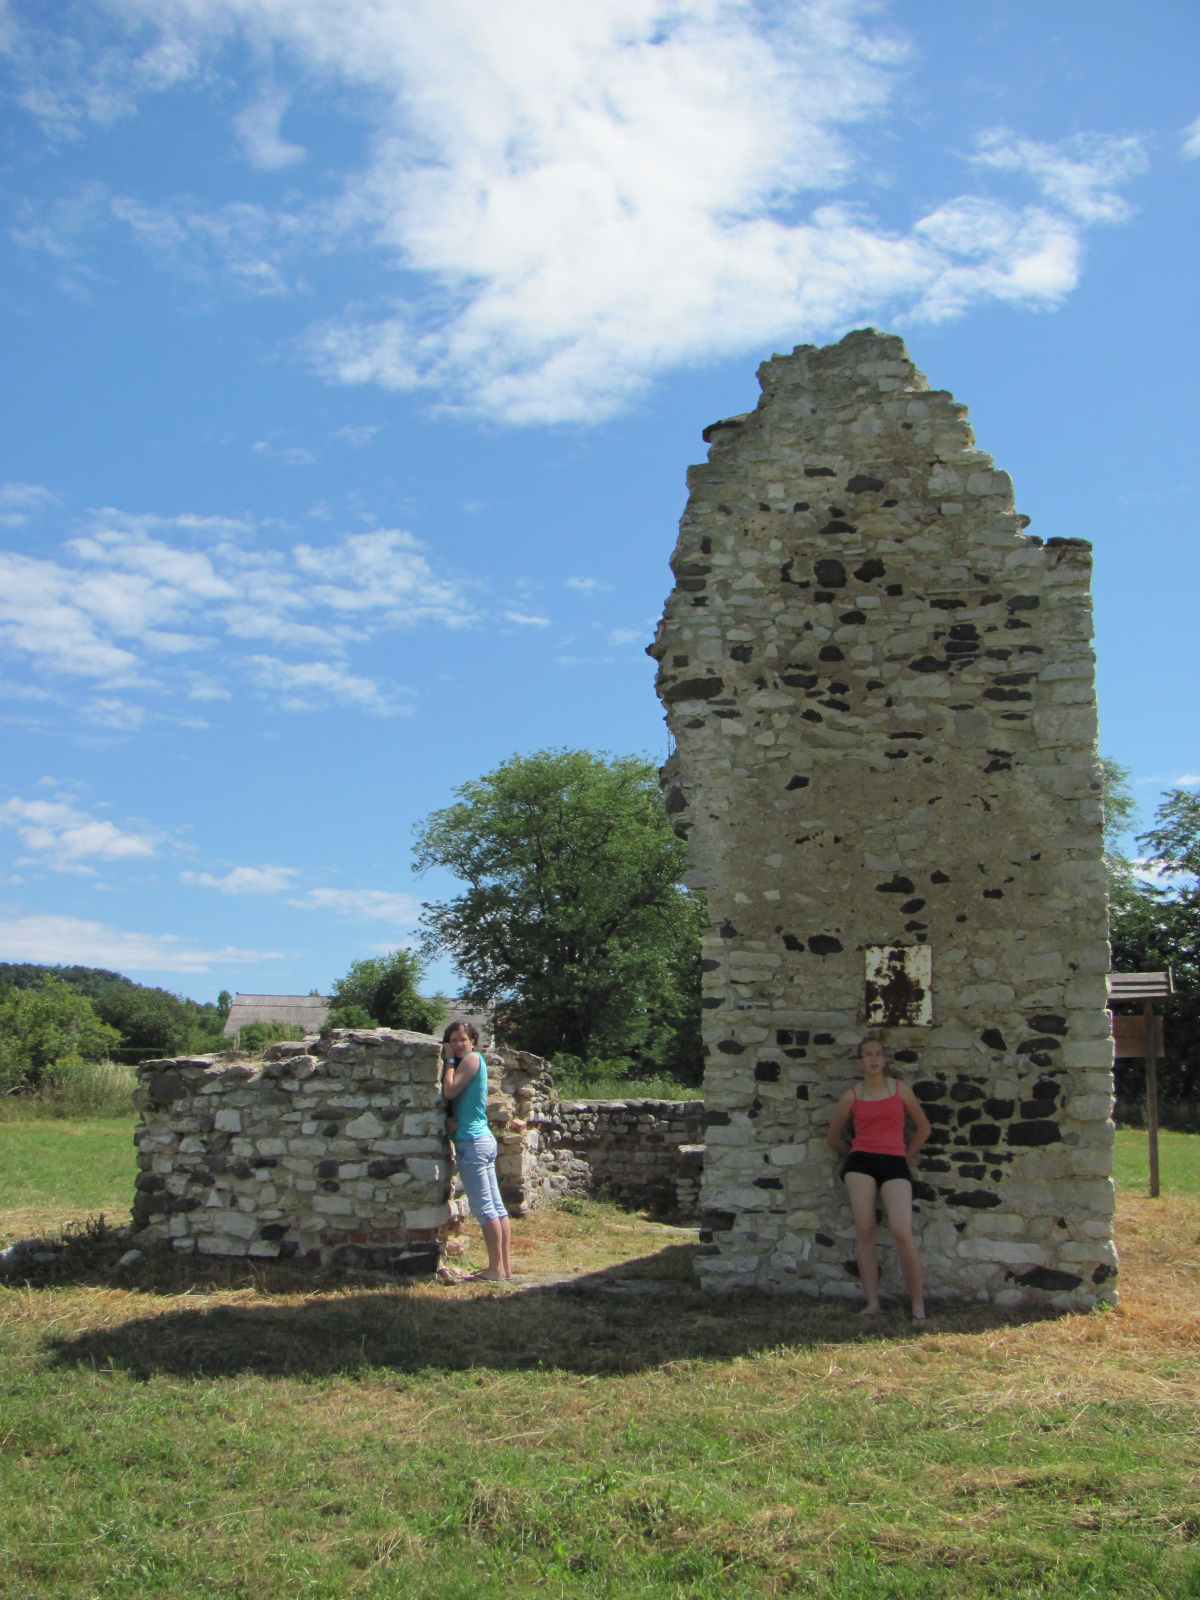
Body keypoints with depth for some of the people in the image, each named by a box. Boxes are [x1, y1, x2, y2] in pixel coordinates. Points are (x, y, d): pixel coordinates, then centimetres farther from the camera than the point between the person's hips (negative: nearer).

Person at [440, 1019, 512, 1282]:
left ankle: (496, 1269, -5)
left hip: (472, 1142, -10)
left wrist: (449, 1061, -6)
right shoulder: (471, 1061, 18)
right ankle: (504, 1266, 13)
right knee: (495, 1206, 9)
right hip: (484, 1139, 10)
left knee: (483, 1208, -7)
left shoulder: (472, 1058, -8)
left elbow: (449, 1091, -17)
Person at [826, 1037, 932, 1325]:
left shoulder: (901, 1090, 9)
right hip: (860, 1163, 1)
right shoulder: (851, 1096, 8)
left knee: (902, 1233, -15)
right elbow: (833, 1137, 20)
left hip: (894, 1164, -1)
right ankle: (872, 1302, 2)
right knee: (864, 1231, -6)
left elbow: (924, 1128, 19)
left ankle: (918, 1305, -5)